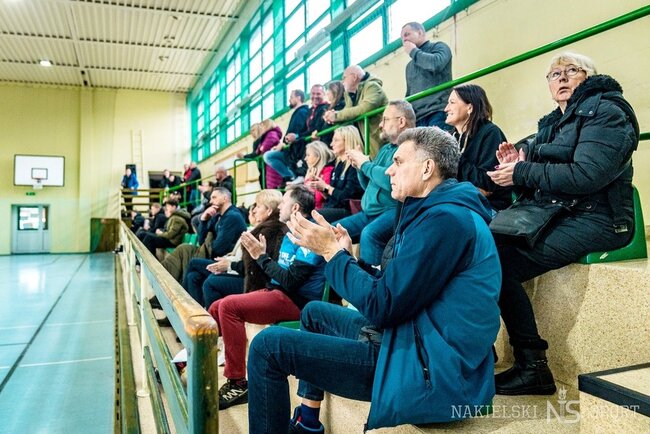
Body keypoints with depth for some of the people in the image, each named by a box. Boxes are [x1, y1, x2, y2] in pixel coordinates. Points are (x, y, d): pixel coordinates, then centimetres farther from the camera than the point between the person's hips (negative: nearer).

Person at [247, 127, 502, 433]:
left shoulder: (445, 218, -20)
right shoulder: (440, 212, 14)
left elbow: (382, 307, -22)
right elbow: (390, 290, 14)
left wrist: (331, 251, -11)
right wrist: (346, 255, 3)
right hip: (414, 338, 11)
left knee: (267, 345, -11)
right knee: (314, 312, 25)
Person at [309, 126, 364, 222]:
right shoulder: (339, 164, 18)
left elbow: (347, 196, -17)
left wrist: (326, 187, -9)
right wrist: (321, 189, 2)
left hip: (346, 211, -8)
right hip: (331, 207, 8)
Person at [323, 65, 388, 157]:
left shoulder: (372, 86, -11)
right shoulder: (350, 94, 15)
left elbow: (364, 108, -24)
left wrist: (337, 115, -18)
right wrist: (333, 114, -9)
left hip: (377, 139, -8)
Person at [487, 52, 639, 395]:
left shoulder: (605, 110, -4)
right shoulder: (552, 122, 20)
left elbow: (587, 174, -20)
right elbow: (538, 183, 16)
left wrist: (523, 173, -14)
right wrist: (517, 165, -4)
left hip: (593, 220, -8)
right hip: (554, 214, 8)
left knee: (499, 265, -24)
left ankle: (533, 367, -11)